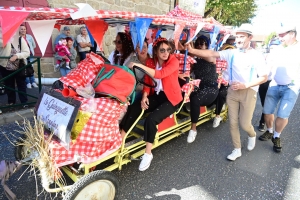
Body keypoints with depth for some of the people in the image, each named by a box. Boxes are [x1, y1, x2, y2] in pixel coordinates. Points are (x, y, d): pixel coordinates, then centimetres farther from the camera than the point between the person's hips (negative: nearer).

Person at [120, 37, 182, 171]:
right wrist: (144, 97, -13)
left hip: (171, 98, -5)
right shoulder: (150, 62, 3)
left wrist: (139, 65, -34)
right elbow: (147, 81, 4)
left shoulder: (174, 61, -14)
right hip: (156, 95, 5)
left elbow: (160, 74, -31)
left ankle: (148, 154, -8)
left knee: (151, 119, -26)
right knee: (132, 109, -17)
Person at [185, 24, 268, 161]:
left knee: (244, 124, -1)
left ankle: (252, 135, 37)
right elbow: (211, 54, -7)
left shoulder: (257, 56, -5)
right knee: (232, 123, 6)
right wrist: (192, 50, -18)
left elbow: (264, 77, -4)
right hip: (232, 91, 3)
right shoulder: (231, 53, 2)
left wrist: (245, 85, -17)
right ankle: (237, 150, 24)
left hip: (248, 92, -3)